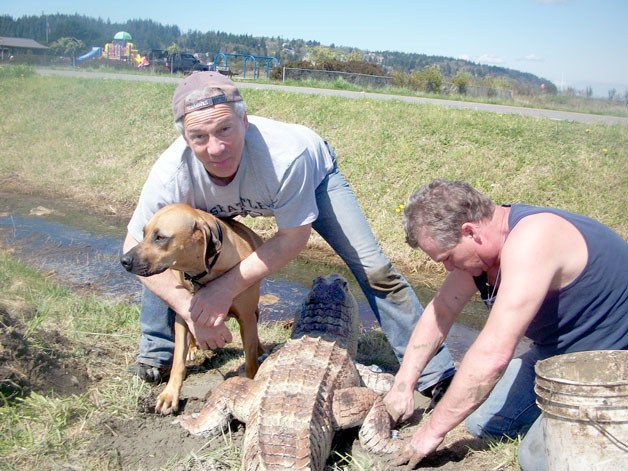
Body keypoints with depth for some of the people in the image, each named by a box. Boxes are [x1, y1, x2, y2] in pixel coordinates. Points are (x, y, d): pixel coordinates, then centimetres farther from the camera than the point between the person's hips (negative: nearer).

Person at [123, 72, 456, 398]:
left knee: (373, 269, -11)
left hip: (312, 174, -2)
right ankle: (156, 354, 11)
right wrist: (189, 310, -32)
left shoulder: (286, 154, -45)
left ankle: (434, 373, 6)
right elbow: (136, 248, -24)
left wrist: (228, 286, -34)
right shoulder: (172, 174, -37)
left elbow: (293, 237, -29)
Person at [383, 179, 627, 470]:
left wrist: (433, 429, -26)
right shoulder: (480, 242, -4)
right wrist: (402, 386, 1)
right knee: (482, 422, 5)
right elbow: (439, 314, 7)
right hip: (557, 351, 9)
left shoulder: (530, 241, -33)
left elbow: (493, 354, -36)